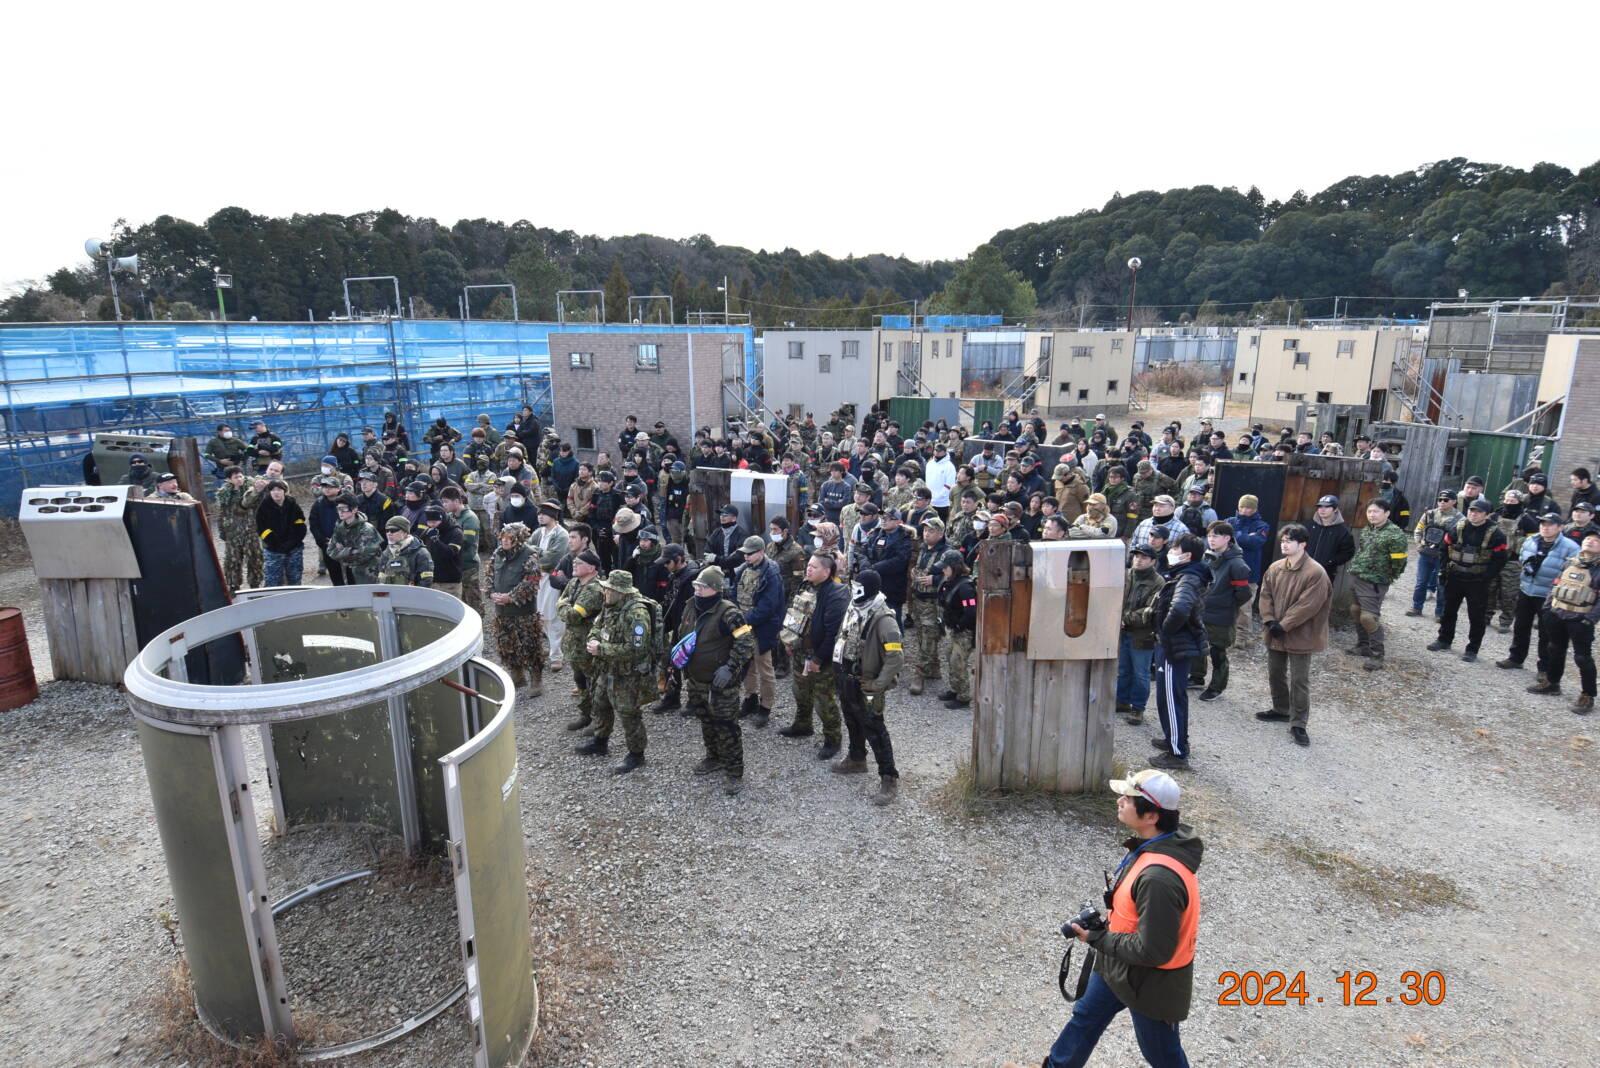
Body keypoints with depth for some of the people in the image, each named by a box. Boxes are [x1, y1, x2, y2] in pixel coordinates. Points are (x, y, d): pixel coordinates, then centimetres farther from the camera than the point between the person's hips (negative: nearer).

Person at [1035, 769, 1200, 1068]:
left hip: (1150, 980, -9)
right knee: (1086, 1015, 25)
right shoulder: (1151, 844, -9)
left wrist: (1097, 938, -21)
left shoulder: (1160, 877, -39)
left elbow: (1152, 951, -32)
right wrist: (1105, 927, 4)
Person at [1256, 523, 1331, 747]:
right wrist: (1270, 620, -9)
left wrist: (1283, 625, -18)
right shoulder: (1275, 568, 2)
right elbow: (1265, 594, 5)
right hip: (1275, 634, 7)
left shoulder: (1316, 572, -17)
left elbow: (1308, 606, -19)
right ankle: (1281, 710, 38)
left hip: (1300, 636, -6)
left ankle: (1298, 724, 9)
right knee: (1275, 674, 19)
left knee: (1299, 680, -1)